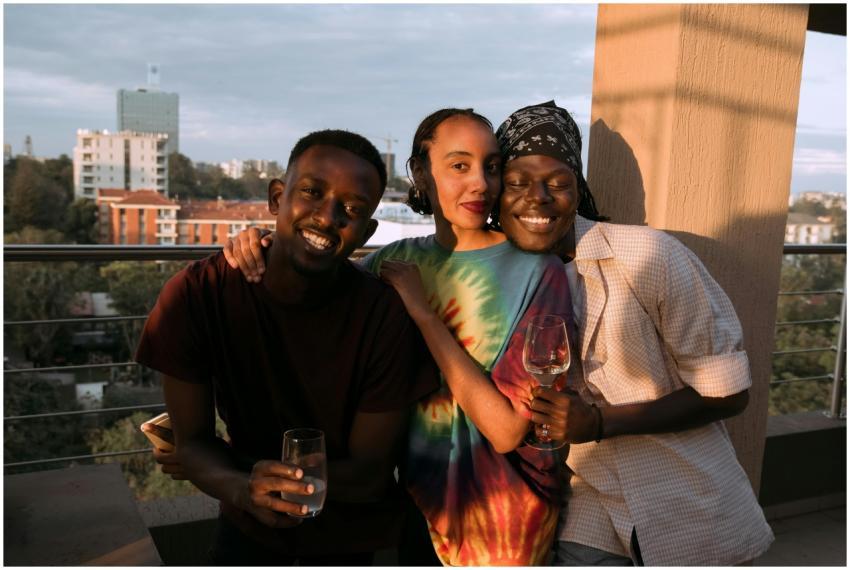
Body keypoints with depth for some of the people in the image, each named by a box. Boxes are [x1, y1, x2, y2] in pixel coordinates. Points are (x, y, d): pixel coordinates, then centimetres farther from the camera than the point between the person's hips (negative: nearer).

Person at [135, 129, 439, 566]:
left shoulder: (386, 316, -28)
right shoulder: (197, 293, -24)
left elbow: (370, 474, -21)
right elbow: (193, 442, -19)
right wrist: (245, 489, -38)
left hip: (346, 528, 0)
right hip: (248, 519, 0)